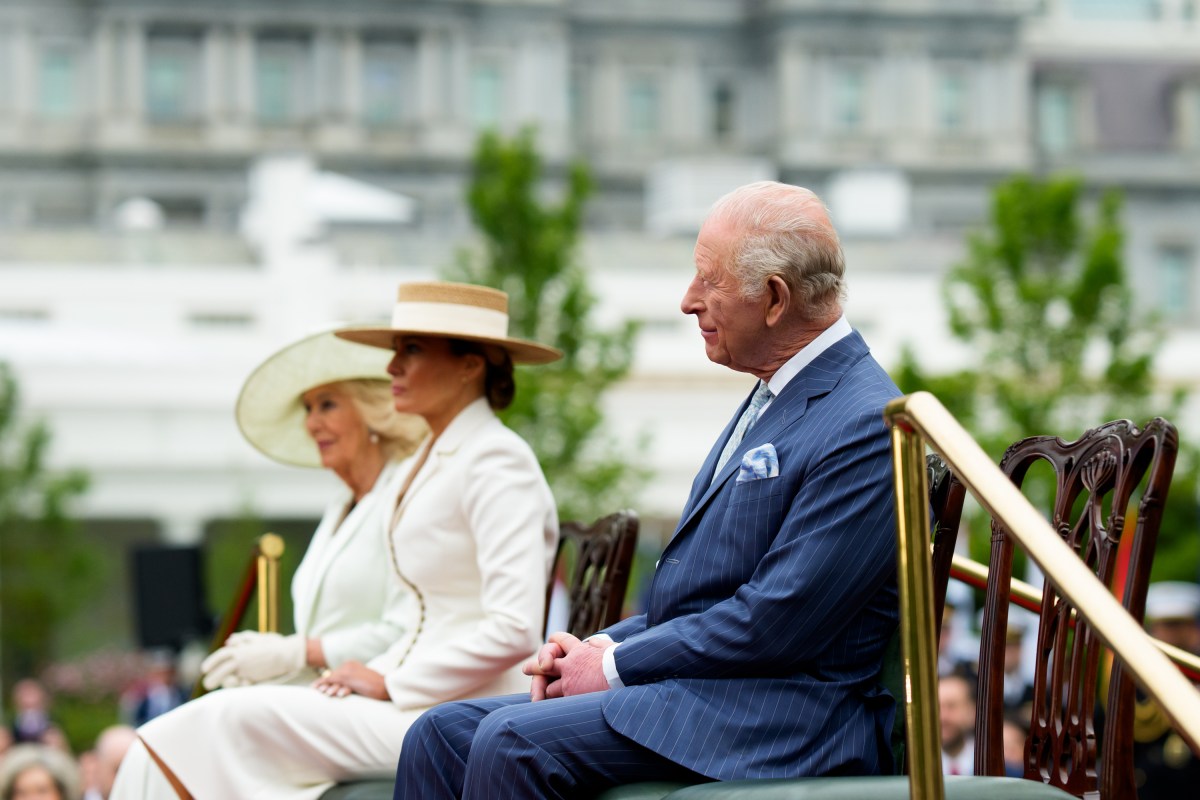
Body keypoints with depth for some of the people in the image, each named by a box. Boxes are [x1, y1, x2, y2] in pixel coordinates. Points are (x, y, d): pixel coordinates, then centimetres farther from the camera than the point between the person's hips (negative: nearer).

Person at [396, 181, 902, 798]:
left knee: (513, 742, -25)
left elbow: (776, 624, -20)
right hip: (688, 685, 10)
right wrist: (603, 645, 5)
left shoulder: (866, 428, -15)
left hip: (779, 718, -10)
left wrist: (615, 667, -12)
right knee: (444, 734, -1)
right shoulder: (772, 398, 19)